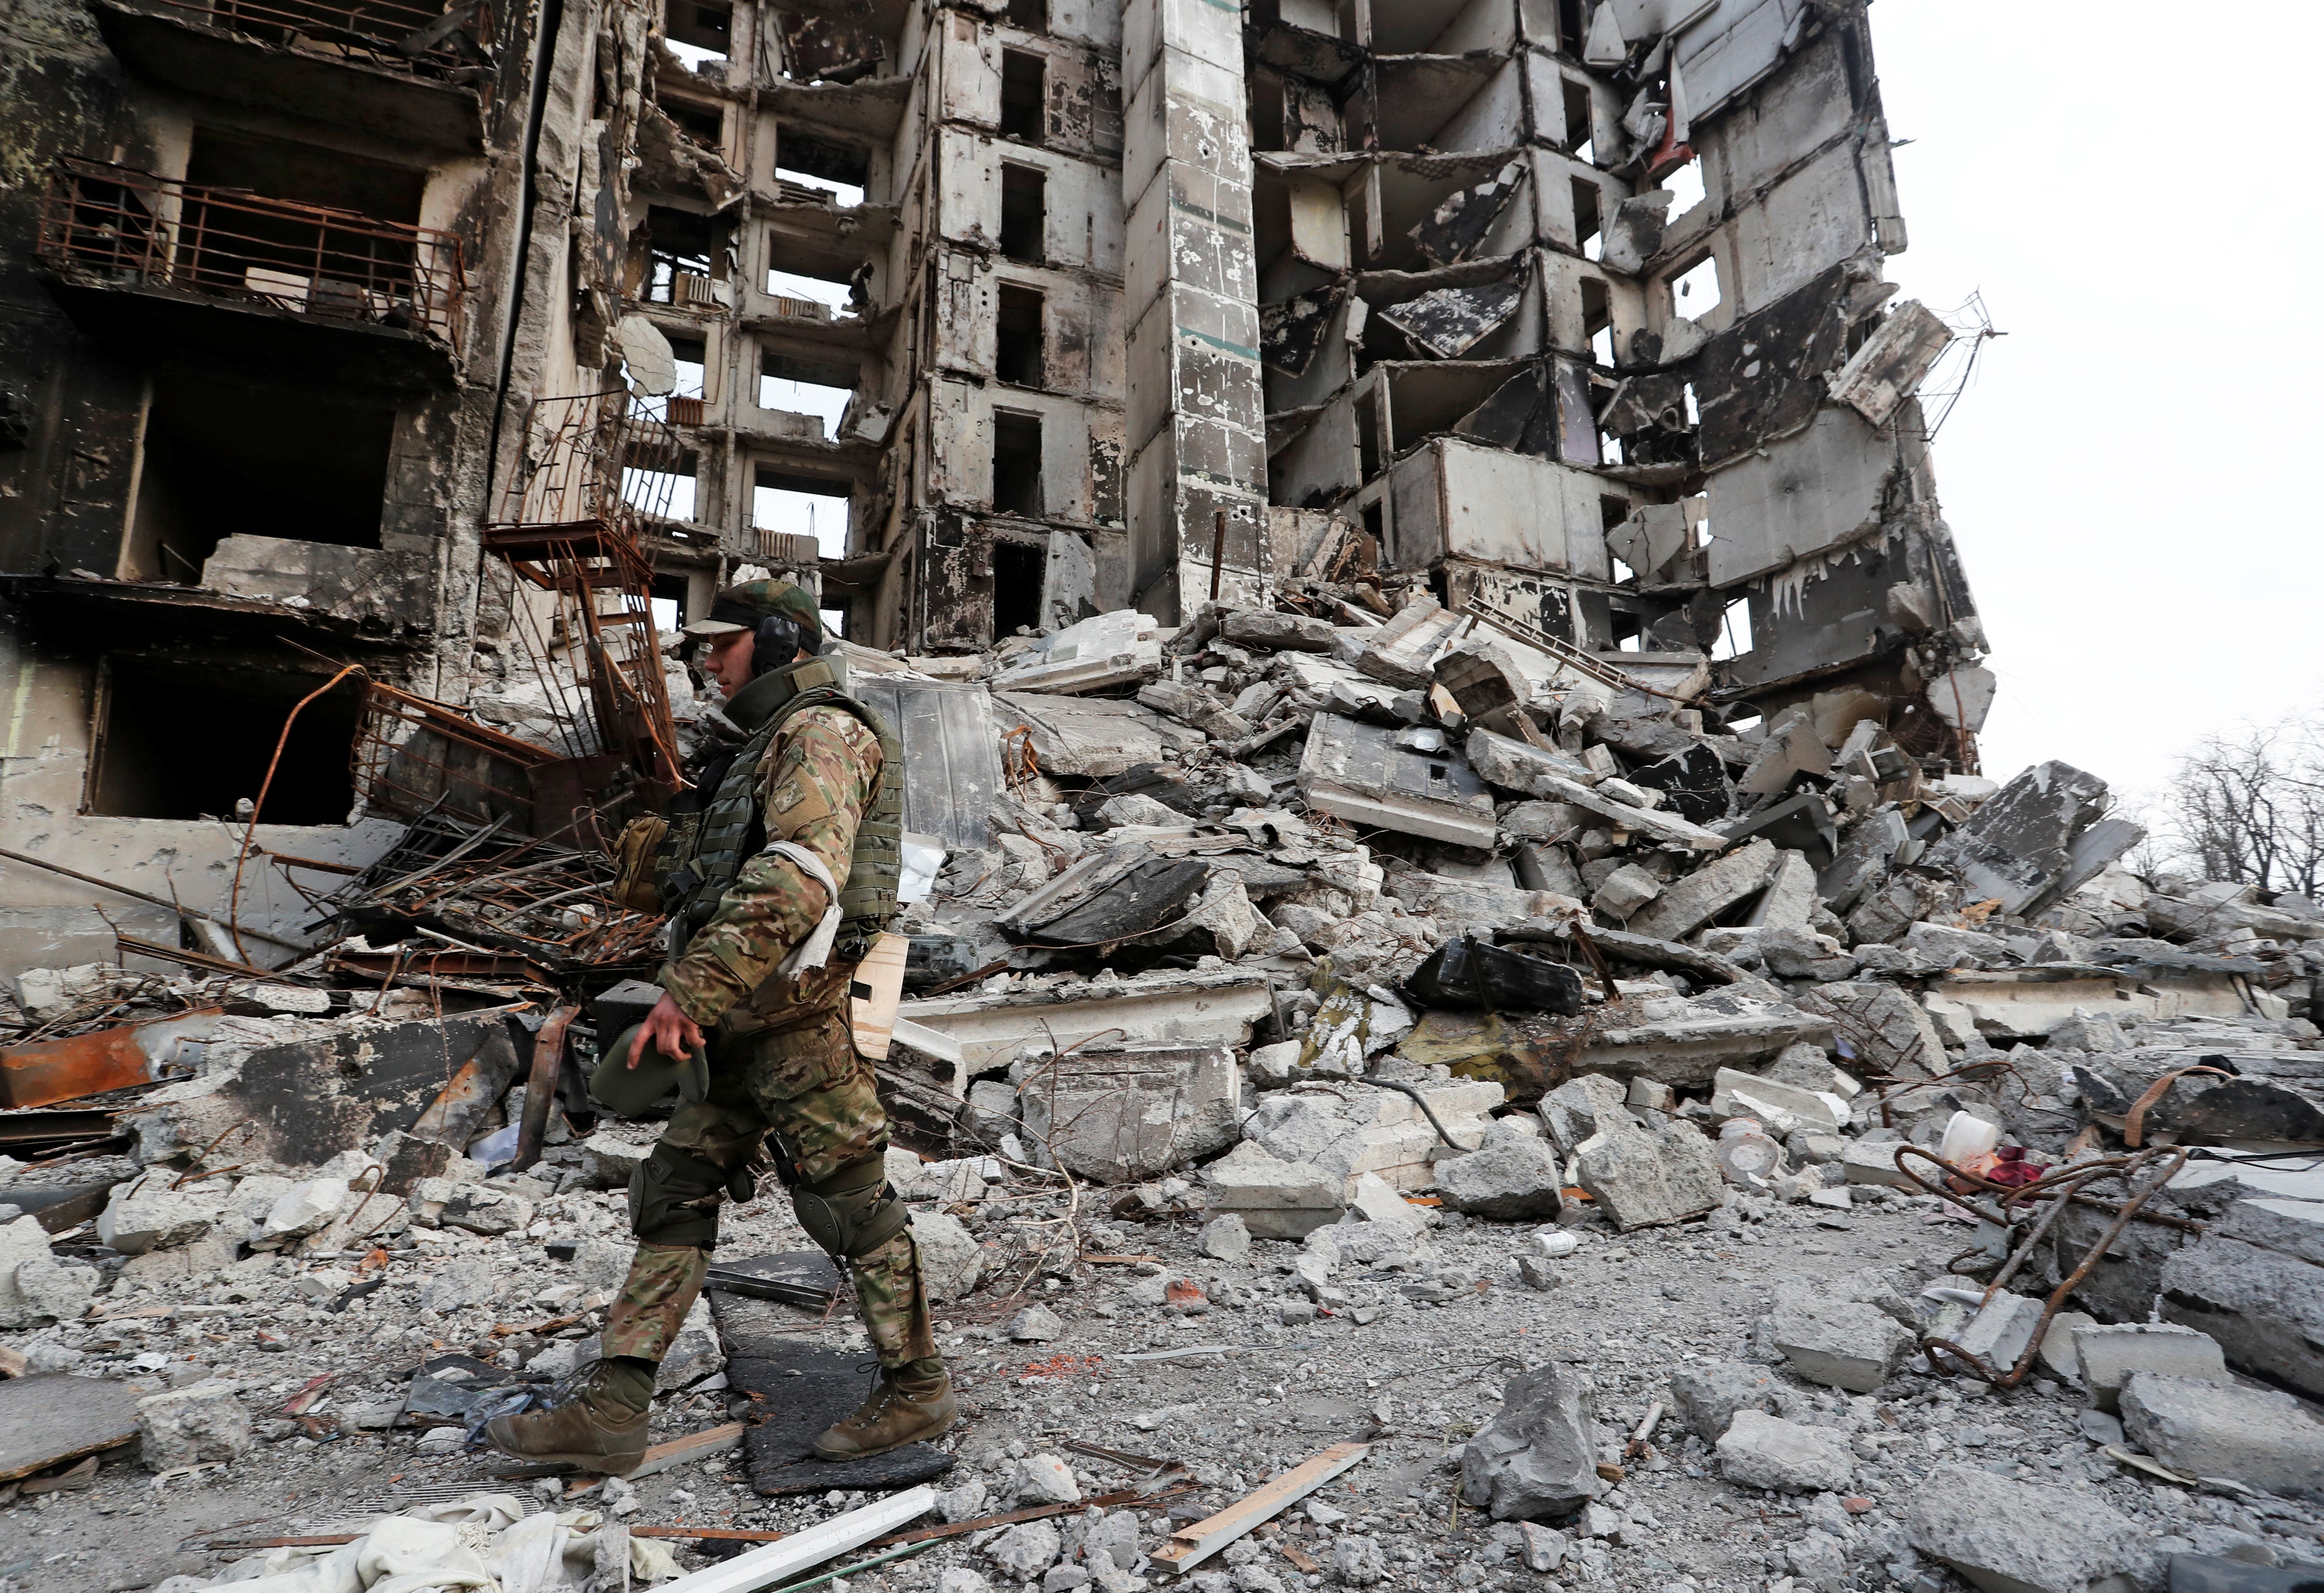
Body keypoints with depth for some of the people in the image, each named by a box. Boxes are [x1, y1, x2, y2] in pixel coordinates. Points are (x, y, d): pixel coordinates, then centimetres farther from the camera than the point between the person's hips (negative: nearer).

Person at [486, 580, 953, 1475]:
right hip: (743, 1028, 10)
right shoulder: (772, 746, 23)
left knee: (850, 1206, 0)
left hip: (797, 1015, -10)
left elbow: (801, 878, -27)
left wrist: (692, 989, -29)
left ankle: (918, 1391, 16)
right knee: (673, 1196, 8)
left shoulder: (822, 732, -10)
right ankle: (610, 1412, 14)